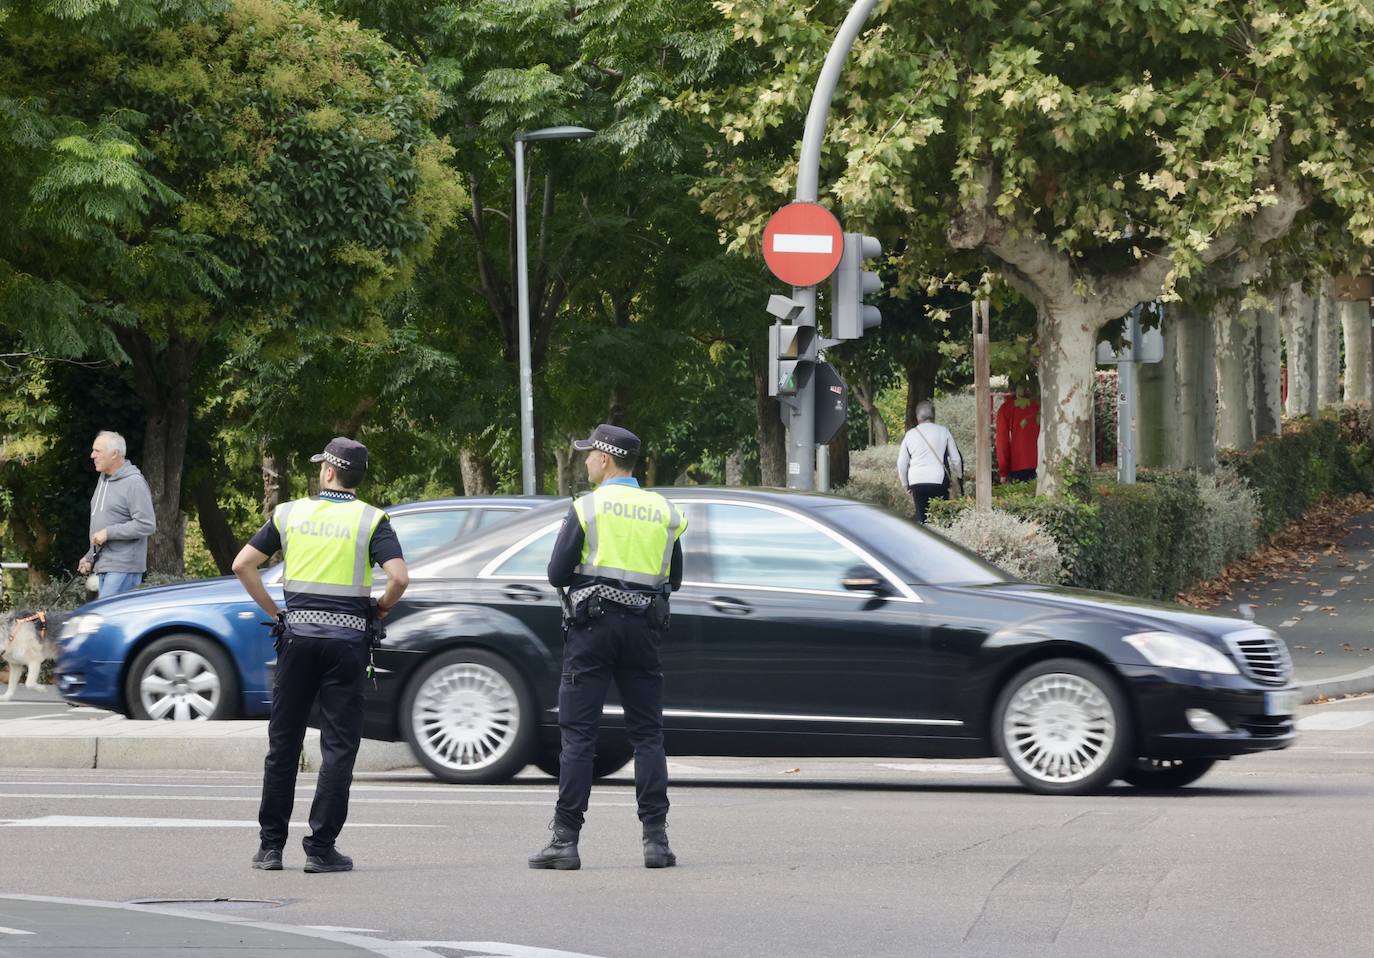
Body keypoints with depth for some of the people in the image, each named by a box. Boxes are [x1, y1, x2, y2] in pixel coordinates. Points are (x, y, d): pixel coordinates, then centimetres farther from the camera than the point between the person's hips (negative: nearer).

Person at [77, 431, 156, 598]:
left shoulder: (134, 483, -12)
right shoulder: (103, 480, 18)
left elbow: (146, 525, -19)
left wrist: (109, 532, -18)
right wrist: (90, 557, 21)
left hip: (123, 568, -9)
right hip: (103, 566, 9)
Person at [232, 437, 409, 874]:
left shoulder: (290, 513, 6)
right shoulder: (371, 520, -2)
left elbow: (243, 564, 4)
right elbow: (399, 577, -15)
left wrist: (272, 610, 11)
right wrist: (380, 608, 4)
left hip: (298, 634, 2)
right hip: (347, 638, -2)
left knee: (283, 742, 10)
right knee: (338, 747, 1)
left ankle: (270, 845, 12)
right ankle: (321, 847, -3)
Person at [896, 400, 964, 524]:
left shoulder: (910, 434, 7)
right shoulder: (943, 432, 1)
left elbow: (901, 463, 11)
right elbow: (956, 458, 5)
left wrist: (905, 484, 23)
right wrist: (959, 476, 23)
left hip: (916, 482, 2)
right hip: (938, 480, -2)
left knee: (921, 517, 5)